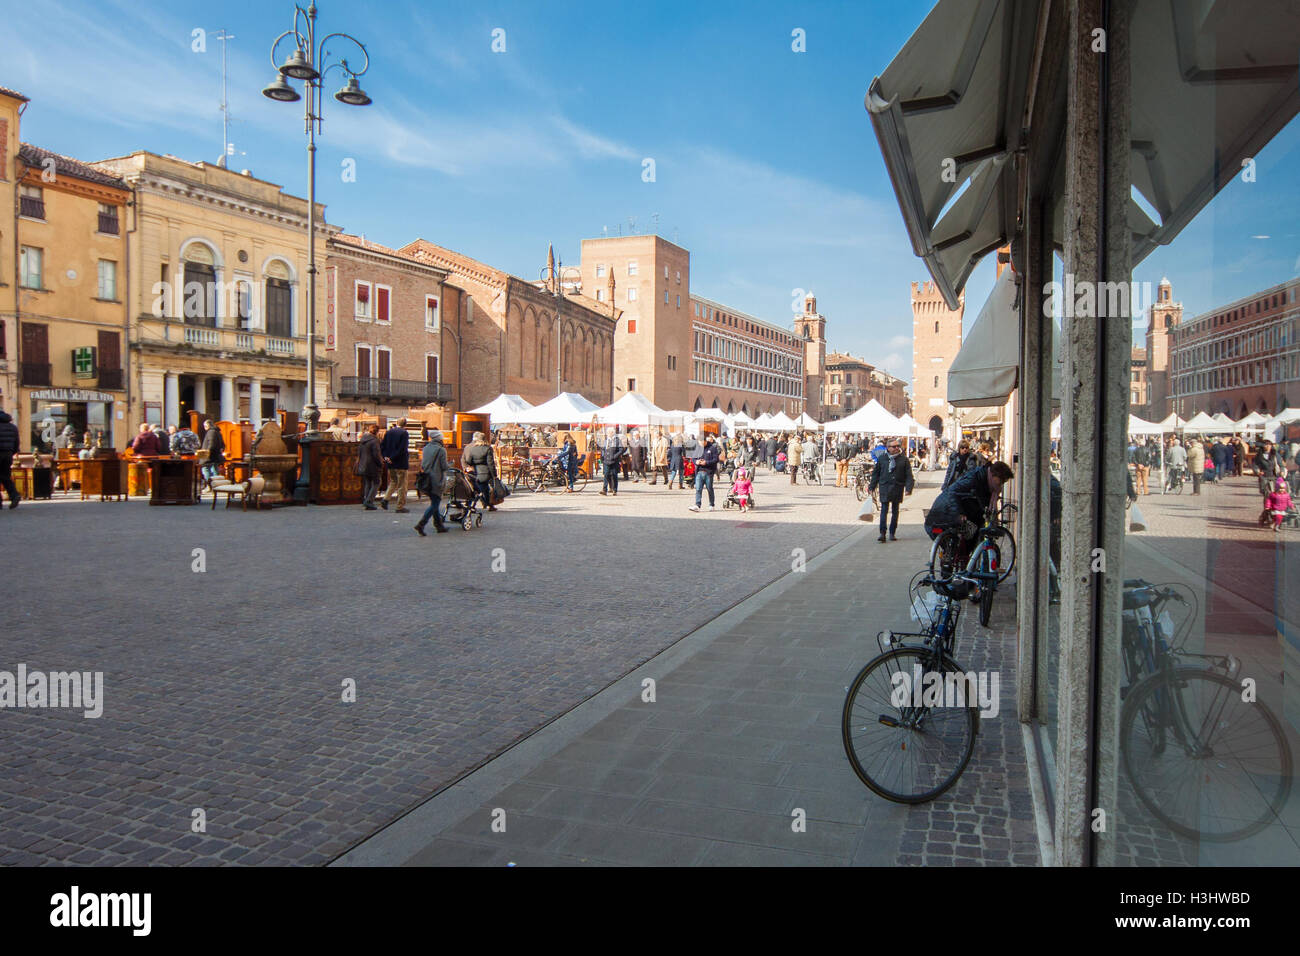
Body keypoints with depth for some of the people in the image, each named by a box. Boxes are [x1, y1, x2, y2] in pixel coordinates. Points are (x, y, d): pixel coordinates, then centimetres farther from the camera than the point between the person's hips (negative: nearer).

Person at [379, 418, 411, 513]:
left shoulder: (388, 432, 6)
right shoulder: (404, 433, -12)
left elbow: (382, 445, 5)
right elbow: (403, 448, -20)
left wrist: (385, 456, 1)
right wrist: (393, 458, -13)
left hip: (390, 463, 6)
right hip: (401, 463, -6)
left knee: (393, 482, 22)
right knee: (402, 485, 2)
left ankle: (385, 499, 5)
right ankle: (400, 507, 4)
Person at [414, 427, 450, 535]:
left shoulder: (426, 448, 6)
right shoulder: (441, 450, -11)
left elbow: (422, 464, 10)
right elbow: (444, 466, -12)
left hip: (426, 480, 7)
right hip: (436, 480, -7)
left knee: (434, 503, 17)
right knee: (434, 504, -4)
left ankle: (439, 525, 22)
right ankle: (420, 525, -15)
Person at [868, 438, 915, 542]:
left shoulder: (904, 459, 3)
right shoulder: (882, 459, 5)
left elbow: (909, 475, 2)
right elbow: (876, 473, 11)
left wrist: (908, 488, -9)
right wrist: (872, 486, 8)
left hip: (898, 488, 1)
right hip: (885, 487, -1)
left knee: (895, 511, 8)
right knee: (884, 510, -8)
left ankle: (892, 533, 16)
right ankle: (882, 533, -10)